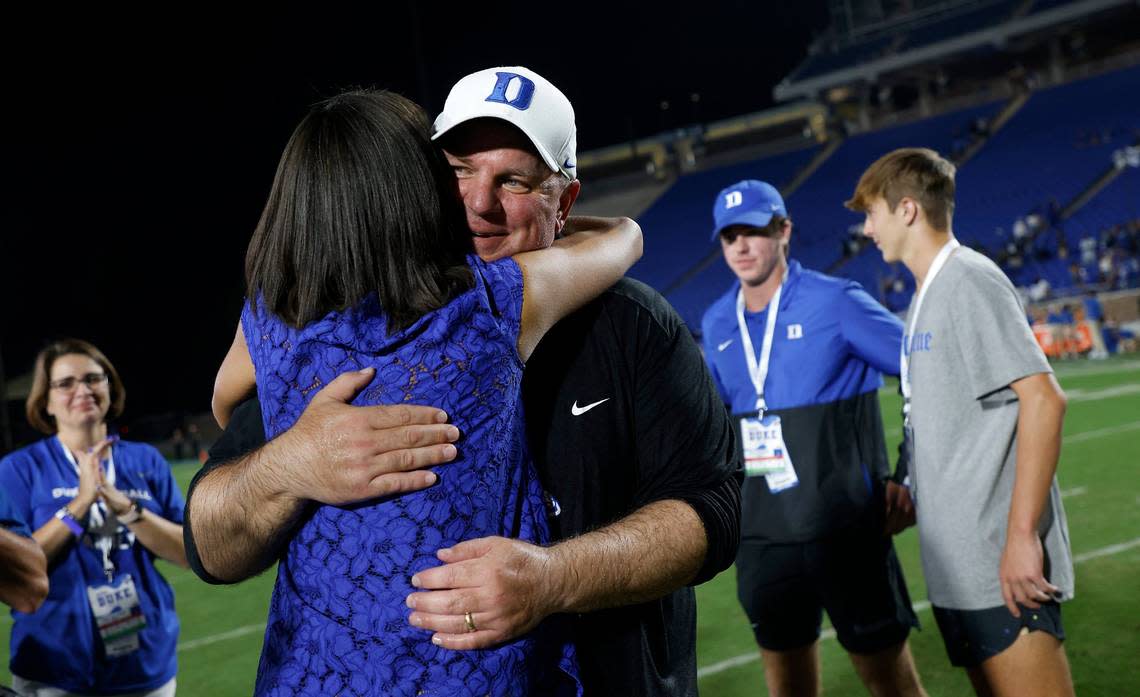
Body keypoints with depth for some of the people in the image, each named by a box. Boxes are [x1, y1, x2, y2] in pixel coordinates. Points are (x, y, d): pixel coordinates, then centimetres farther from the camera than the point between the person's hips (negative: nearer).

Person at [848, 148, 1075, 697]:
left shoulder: (967, 280, -10)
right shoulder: (925, 299, 18)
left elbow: (1043, 398, -19)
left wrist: (1021, 534, -21)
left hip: (1001, 563, -9)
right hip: (955, 564, 10)